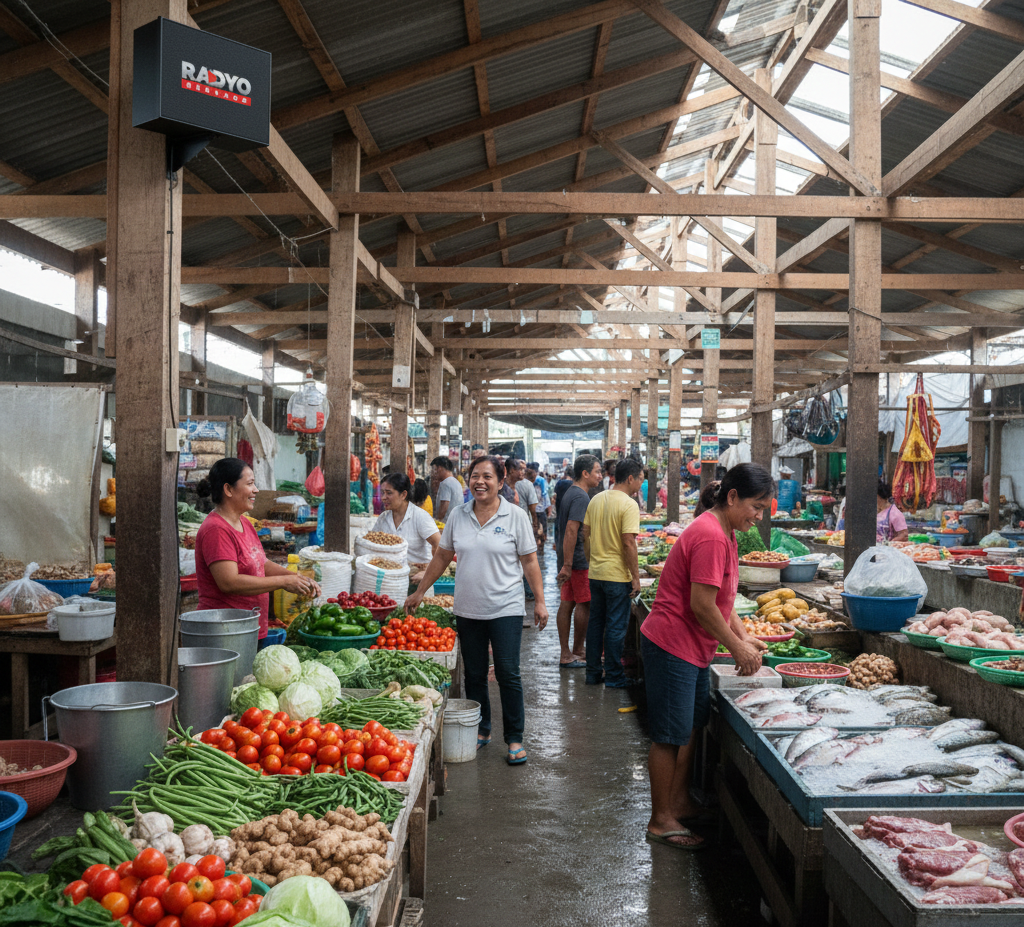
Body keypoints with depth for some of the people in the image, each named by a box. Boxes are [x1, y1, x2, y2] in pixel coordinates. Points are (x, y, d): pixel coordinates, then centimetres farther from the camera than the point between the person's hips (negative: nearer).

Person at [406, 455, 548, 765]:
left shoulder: (515, 516, -4)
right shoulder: (458, 515, 4)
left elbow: (530, 562, -1)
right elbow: (442, 557, 13)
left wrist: (539, 602, -4)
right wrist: (419, 592, 14)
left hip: (505, 609, -3)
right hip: (468, 610, 3)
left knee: (508, 674, -3)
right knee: (474, 674, 11)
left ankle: (515, 739, 9)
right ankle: (480, 731, 27)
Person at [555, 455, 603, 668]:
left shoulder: (571, 492, 15)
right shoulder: (581, 497, -17)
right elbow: (571, 531, -25)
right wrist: (567, 565, -26)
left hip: (569, 558, 10)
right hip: (579, 560, -10)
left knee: (567, 604, 9)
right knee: (584, 604, 2)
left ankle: (566, 654, 13)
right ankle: (577, 651, 12)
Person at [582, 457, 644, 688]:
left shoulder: (596, 500, 6)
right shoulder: (628, 504, -14)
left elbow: (586, 535, 10)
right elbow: (628, 543, -19)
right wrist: (636, 577, -13)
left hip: (595, 573, 7)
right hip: (617, 575, -7)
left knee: (595, 623, 14)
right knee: (616, 626, 3)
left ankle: (593, 673, 21)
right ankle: (613, 676, 11)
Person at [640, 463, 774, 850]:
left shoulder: (723, 532, 11)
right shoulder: (710, 536, -22)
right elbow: (701, 605, -23)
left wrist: (743, 636, 8)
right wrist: (737, 647, -13)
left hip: (692, 648, 11)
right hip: (671, 647, -11)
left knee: (692, 726, 19)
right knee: (670, 735, 0)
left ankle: (680, 803, 34)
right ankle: (661, 821, 12)